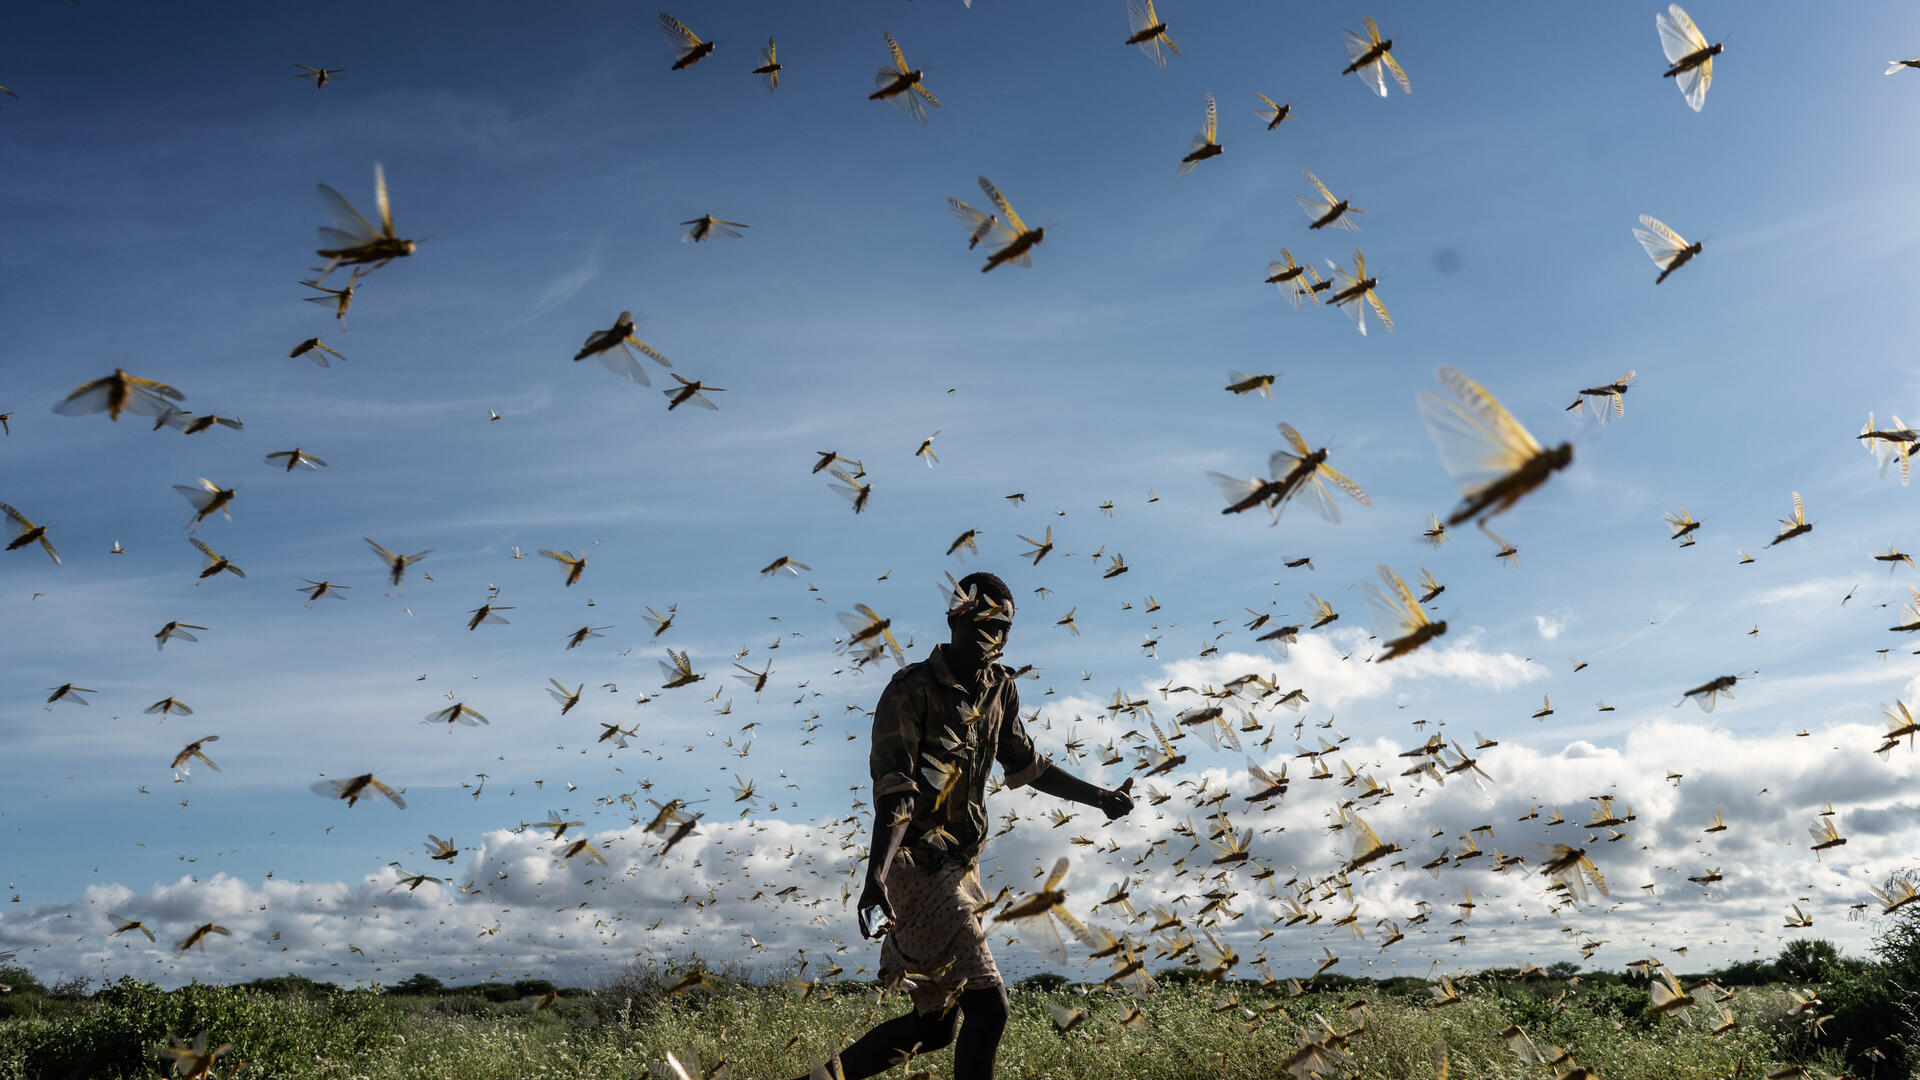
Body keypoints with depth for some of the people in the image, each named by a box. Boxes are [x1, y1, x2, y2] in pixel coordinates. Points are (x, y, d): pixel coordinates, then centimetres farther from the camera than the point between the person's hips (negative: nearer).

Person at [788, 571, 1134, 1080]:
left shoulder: (999, 689, 9)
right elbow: (894, 791, -23)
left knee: (936, 1025, 14)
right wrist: (875, 877, -35)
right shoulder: (912, 690, -14)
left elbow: (1026, 766, 23)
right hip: (918, 865, -9)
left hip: (960, 864, 9)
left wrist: (1098, 798, 22)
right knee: (988, 1005, -14)